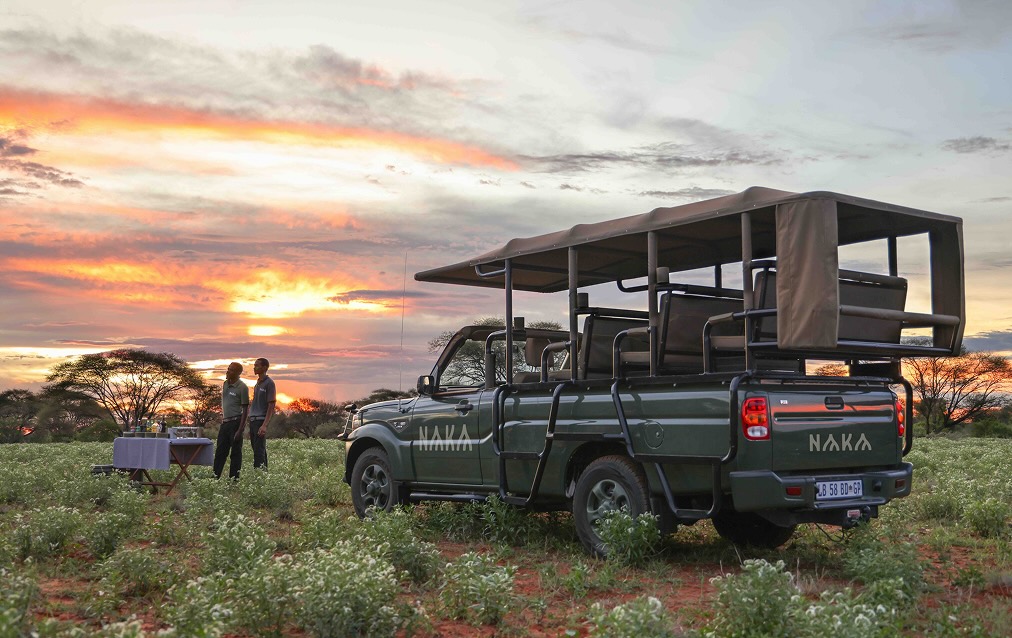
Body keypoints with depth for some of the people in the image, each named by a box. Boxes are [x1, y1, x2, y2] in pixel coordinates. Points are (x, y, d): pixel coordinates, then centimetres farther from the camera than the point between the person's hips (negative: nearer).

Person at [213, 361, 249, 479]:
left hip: (236, 422, -7)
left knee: (235, 452, -1)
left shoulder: (242, 387, -10)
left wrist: (240, 430, -16)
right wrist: (222, 420, 17)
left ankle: (233, 479, 3)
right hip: (225, 422, 7)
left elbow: (245, 409, -11)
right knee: (220, 451, 8)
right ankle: (215, 477, 12)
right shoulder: (225, 385, 12)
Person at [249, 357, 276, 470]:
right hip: (253, 420, 9)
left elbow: (271, 406, -12)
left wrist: (264, 425, -19)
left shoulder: (269, 383, -8)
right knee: (257, 450, 9)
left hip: (261, 420, -9)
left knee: (259, 451, -11)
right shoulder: (257, 383, 18)